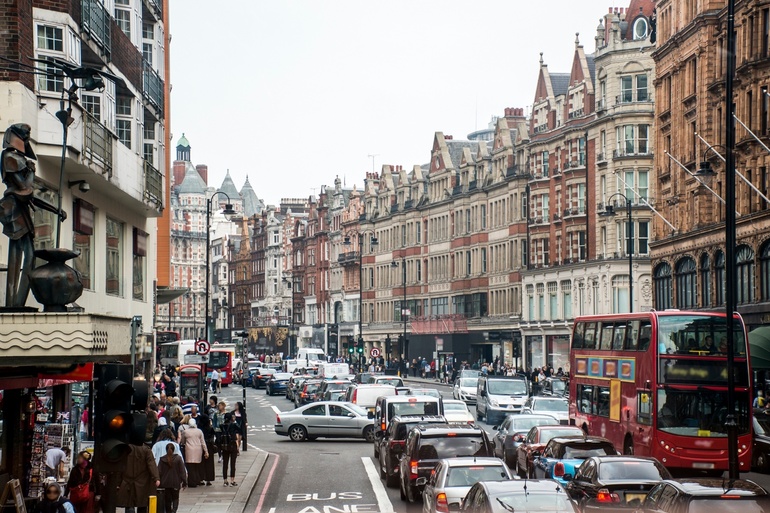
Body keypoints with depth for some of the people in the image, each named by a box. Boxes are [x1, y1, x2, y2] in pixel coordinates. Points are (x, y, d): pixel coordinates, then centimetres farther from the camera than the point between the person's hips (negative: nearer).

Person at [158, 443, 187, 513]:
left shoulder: (162, 459, -4)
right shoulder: (178, 458, -7)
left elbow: (159, 472, -2)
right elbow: (182, 471, -6)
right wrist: (184, 482, 0)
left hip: (165, 483, 1)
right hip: (175, 483, -1)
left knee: (167, 499, 11)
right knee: (175, 498, 10)